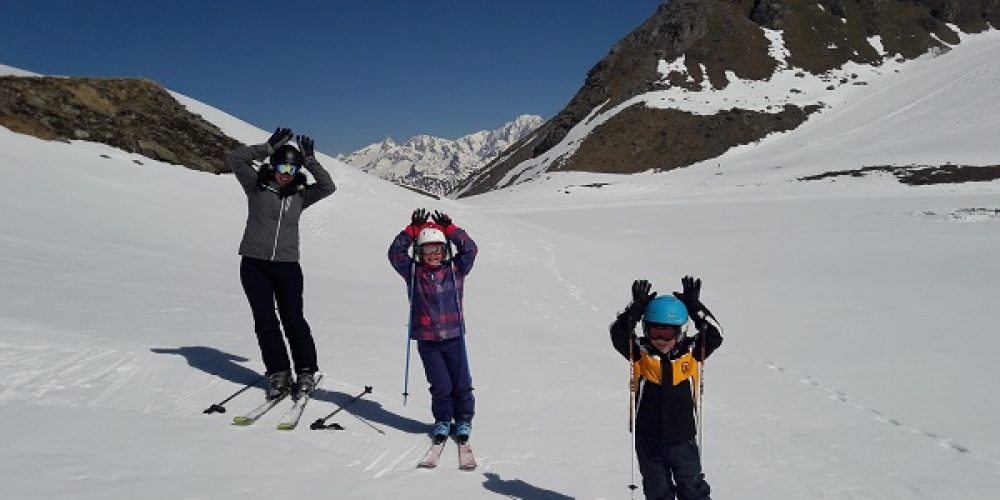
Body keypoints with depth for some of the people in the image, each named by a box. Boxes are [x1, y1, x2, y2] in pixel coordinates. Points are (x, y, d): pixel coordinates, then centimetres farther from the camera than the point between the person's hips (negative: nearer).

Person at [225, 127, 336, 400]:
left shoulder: (300, 194, 8)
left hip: (287, 266, 0)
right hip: (254, 264, 0)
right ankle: (278, 373, 10)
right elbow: (233, 158, -4)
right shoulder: (256, 185, 4)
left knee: (294, 320, -3)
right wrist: (268, 147, -10)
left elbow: (328, 186, -4)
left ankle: (306, 373, 9)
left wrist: (310, 161, -10)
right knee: (265, 321, 0)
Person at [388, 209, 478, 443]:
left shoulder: (455, 270, 3)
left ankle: (463, 420, 27)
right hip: (426, 339, 0)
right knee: (441, 385, -1)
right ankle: (442, 421, 23)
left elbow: (470, 249, -5)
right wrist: (412, 229, -10)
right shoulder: (413, 272, 3)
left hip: (453, 337, 1)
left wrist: (450, 229, -9)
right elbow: (395, 252, -5)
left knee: (461, 383, 5)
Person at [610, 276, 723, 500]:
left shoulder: (691, 353, -6)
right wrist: (638, 307, -30)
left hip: (682, 439, 0)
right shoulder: (640, 353, -8)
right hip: (648, 441, 0)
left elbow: (714, 337, -18)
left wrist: (694, 306, -23)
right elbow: (618, 334, -22)